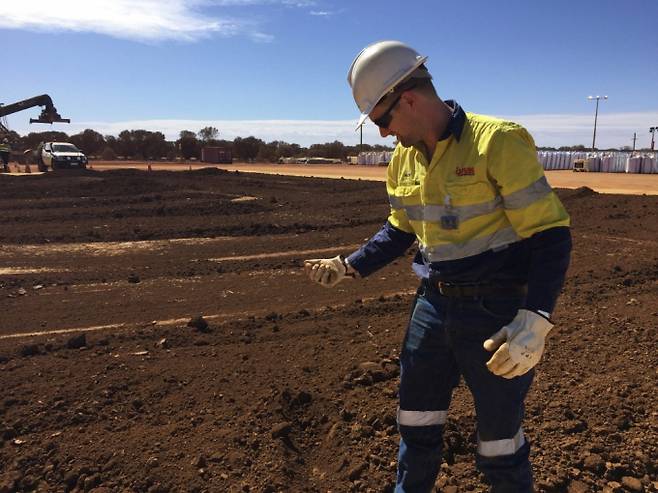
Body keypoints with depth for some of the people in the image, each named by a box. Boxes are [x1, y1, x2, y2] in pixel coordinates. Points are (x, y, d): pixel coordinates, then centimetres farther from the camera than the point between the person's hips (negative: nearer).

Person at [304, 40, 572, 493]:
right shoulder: (404, 158, 4)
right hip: (433, 304, 6)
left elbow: (551, 233, -17)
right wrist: (349, 266, 7)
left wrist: (535, 319, -27)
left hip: (497, 313, -6)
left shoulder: (498, 141, -18)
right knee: (416, 421, 19)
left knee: (499, 438, 9)